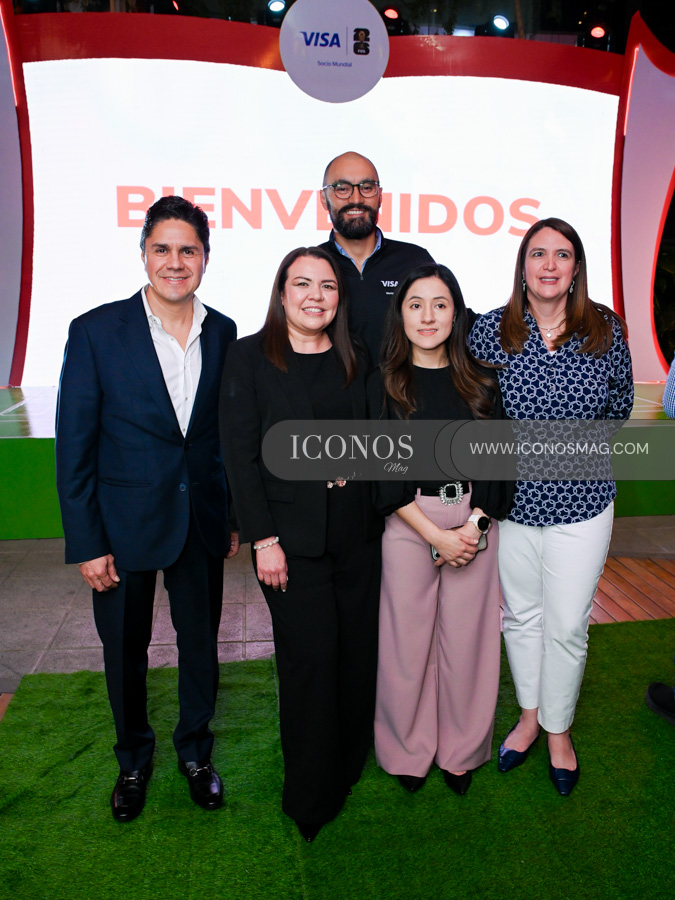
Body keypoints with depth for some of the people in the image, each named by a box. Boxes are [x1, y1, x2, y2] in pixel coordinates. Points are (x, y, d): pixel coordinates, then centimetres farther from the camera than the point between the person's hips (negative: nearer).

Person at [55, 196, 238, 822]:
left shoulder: (223, 333, 0)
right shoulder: (96, 331, -10)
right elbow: (74, 445, -9)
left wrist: (236, 517, 7)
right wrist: (86, 542, -11)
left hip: (201, 522, 3)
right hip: (125, 523, -2)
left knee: (201, 645, 16)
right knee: (124, 653, 16)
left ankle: (195, 752, 42)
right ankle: (133, 759, 43)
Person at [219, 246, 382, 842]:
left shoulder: (355, 361, 9)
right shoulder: (250, 357, -2)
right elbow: (241, 454, -7)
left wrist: (355, 461, -3)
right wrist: (262, 538, -11)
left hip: (358, 532, 4)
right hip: (292, 536, -4)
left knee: (359, 650, 11)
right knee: (311, 657, 1)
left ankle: (350, 765, 36)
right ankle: (311, 796, 23)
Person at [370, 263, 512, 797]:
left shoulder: (482, 383, 5)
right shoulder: (385, 385, -2)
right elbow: (384, 474, -7)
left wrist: (472, 526, -9)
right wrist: (436, 535, -12)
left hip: (476, 525, 2)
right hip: (409, 526, -2)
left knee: (467, 638, 10)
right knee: (408, 638, 7)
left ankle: (461, 751, 31)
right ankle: (409, 751, 30)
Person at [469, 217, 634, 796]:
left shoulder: (605, 328, -3)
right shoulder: (492, 329, -6)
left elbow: (620, 403, 9)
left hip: (581, 503, 0)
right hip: (512, 499, 0)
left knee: (567, 625, 8)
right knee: (521, 615, 17)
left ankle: (559, 730, 34)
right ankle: (528, 716, 40)